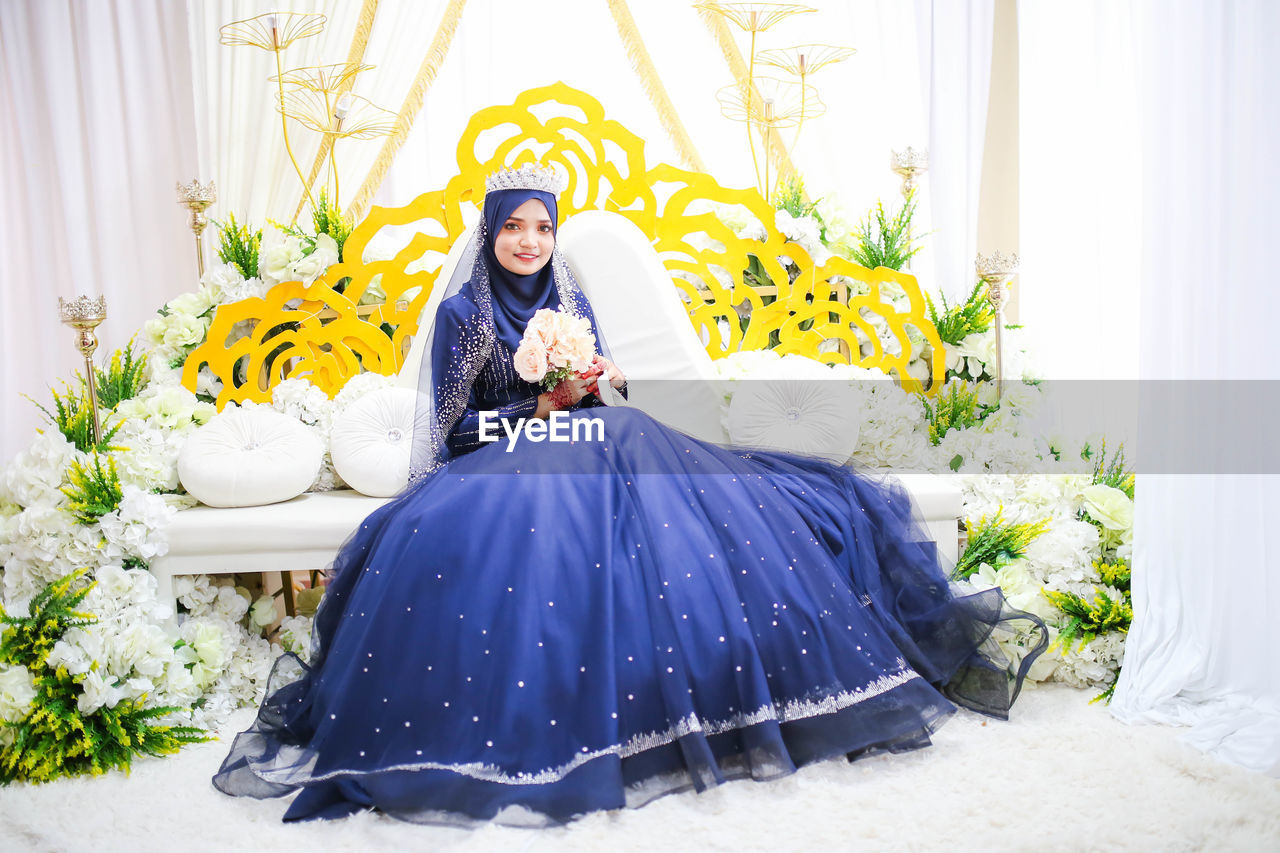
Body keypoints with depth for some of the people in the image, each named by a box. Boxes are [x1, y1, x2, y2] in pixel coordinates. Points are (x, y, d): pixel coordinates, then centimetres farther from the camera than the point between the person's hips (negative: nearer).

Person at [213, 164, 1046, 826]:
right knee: (448, 541, -37)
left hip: (594, 446, 4)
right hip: (502, 462, -3)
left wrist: (606, 383, -7)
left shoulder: (571, 298, 15)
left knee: (701, 526, -18)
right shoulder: (461, 312, 2)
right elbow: (457, 425, -3)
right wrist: (540, 408, -16)